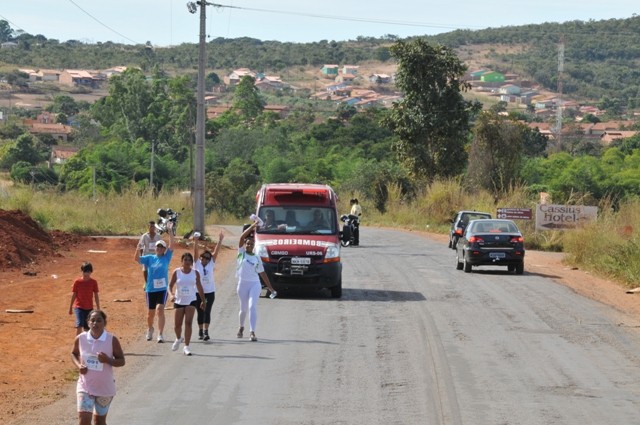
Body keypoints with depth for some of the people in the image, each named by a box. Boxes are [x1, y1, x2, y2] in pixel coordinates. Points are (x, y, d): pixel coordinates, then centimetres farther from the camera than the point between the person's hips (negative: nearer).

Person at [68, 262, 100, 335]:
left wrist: (98, 309, 5)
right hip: (79, 307, -2)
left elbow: (96, 295, 4)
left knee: (87, 328, 9)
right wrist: (70, 308, 6)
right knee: (79, 325, -20)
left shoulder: (93, 282, -3)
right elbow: (73, 295, 2)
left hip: (89, 308, 2)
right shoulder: (77, 282, -6)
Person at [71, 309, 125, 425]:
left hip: (105, 388, 0)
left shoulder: (112, 340, -11)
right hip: (85, 386, 0)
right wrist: (78, 365, -8)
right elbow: (74, 354, 13)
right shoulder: (80, 339, -6)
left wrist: (108, 360, -25)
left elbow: (121, 361, -5)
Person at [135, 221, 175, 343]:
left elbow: (171, 245, -8)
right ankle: (150, 329, 40)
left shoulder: (166, 257, 1)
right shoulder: (150, 258, 5)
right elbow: (137, 258, -3)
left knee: (160, 310, -17)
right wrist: (139, 247, -19)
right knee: (151, 312, 13)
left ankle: (160, 334, -16)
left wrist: (170, 231, -16)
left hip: (162, 288, -2)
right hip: (151, 289, 2)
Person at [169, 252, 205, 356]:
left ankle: (186, 346, -12)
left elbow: (199, 286, 10)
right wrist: (172, 294, -21)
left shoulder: (195, 273, 0)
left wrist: (203, 300, 14)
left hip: (191, 301, 0)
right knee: (177, 325, 7)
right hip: (179, 301, 1)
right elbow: (171, 285, -1)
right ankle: (178, 339, 40)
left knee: (188, 323, -15)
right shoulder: (176, 272, -4)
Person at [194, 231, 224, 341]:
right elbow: (195, 251, -11)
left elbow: (216, 251, -3)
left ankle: (206, 332, -8)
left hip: (210, 292, 0)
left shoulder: (211, 264, 3)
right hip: (198, 292, 0)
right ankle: (200, 331, 18)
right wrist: (195, 241, -23)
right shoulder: (197, 263, 1)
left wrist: (220, 241, -11)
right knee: (200, 312, 6)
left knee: (207, 312, -5)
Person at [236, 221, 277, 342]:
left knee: (252, 306, -16)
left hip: (255, 284, 0)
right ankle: (241, 327, 39)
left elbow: (262, 273, 15)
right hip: (243, 283, 0)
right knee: (243, 309, 11)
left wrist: (270, 287, 15)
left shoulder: (257, 258, 10)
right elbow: (242, 237, -7)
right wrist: (253, 226, -12)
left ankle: (252, 332, -24)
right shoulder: (241, 252, 4)